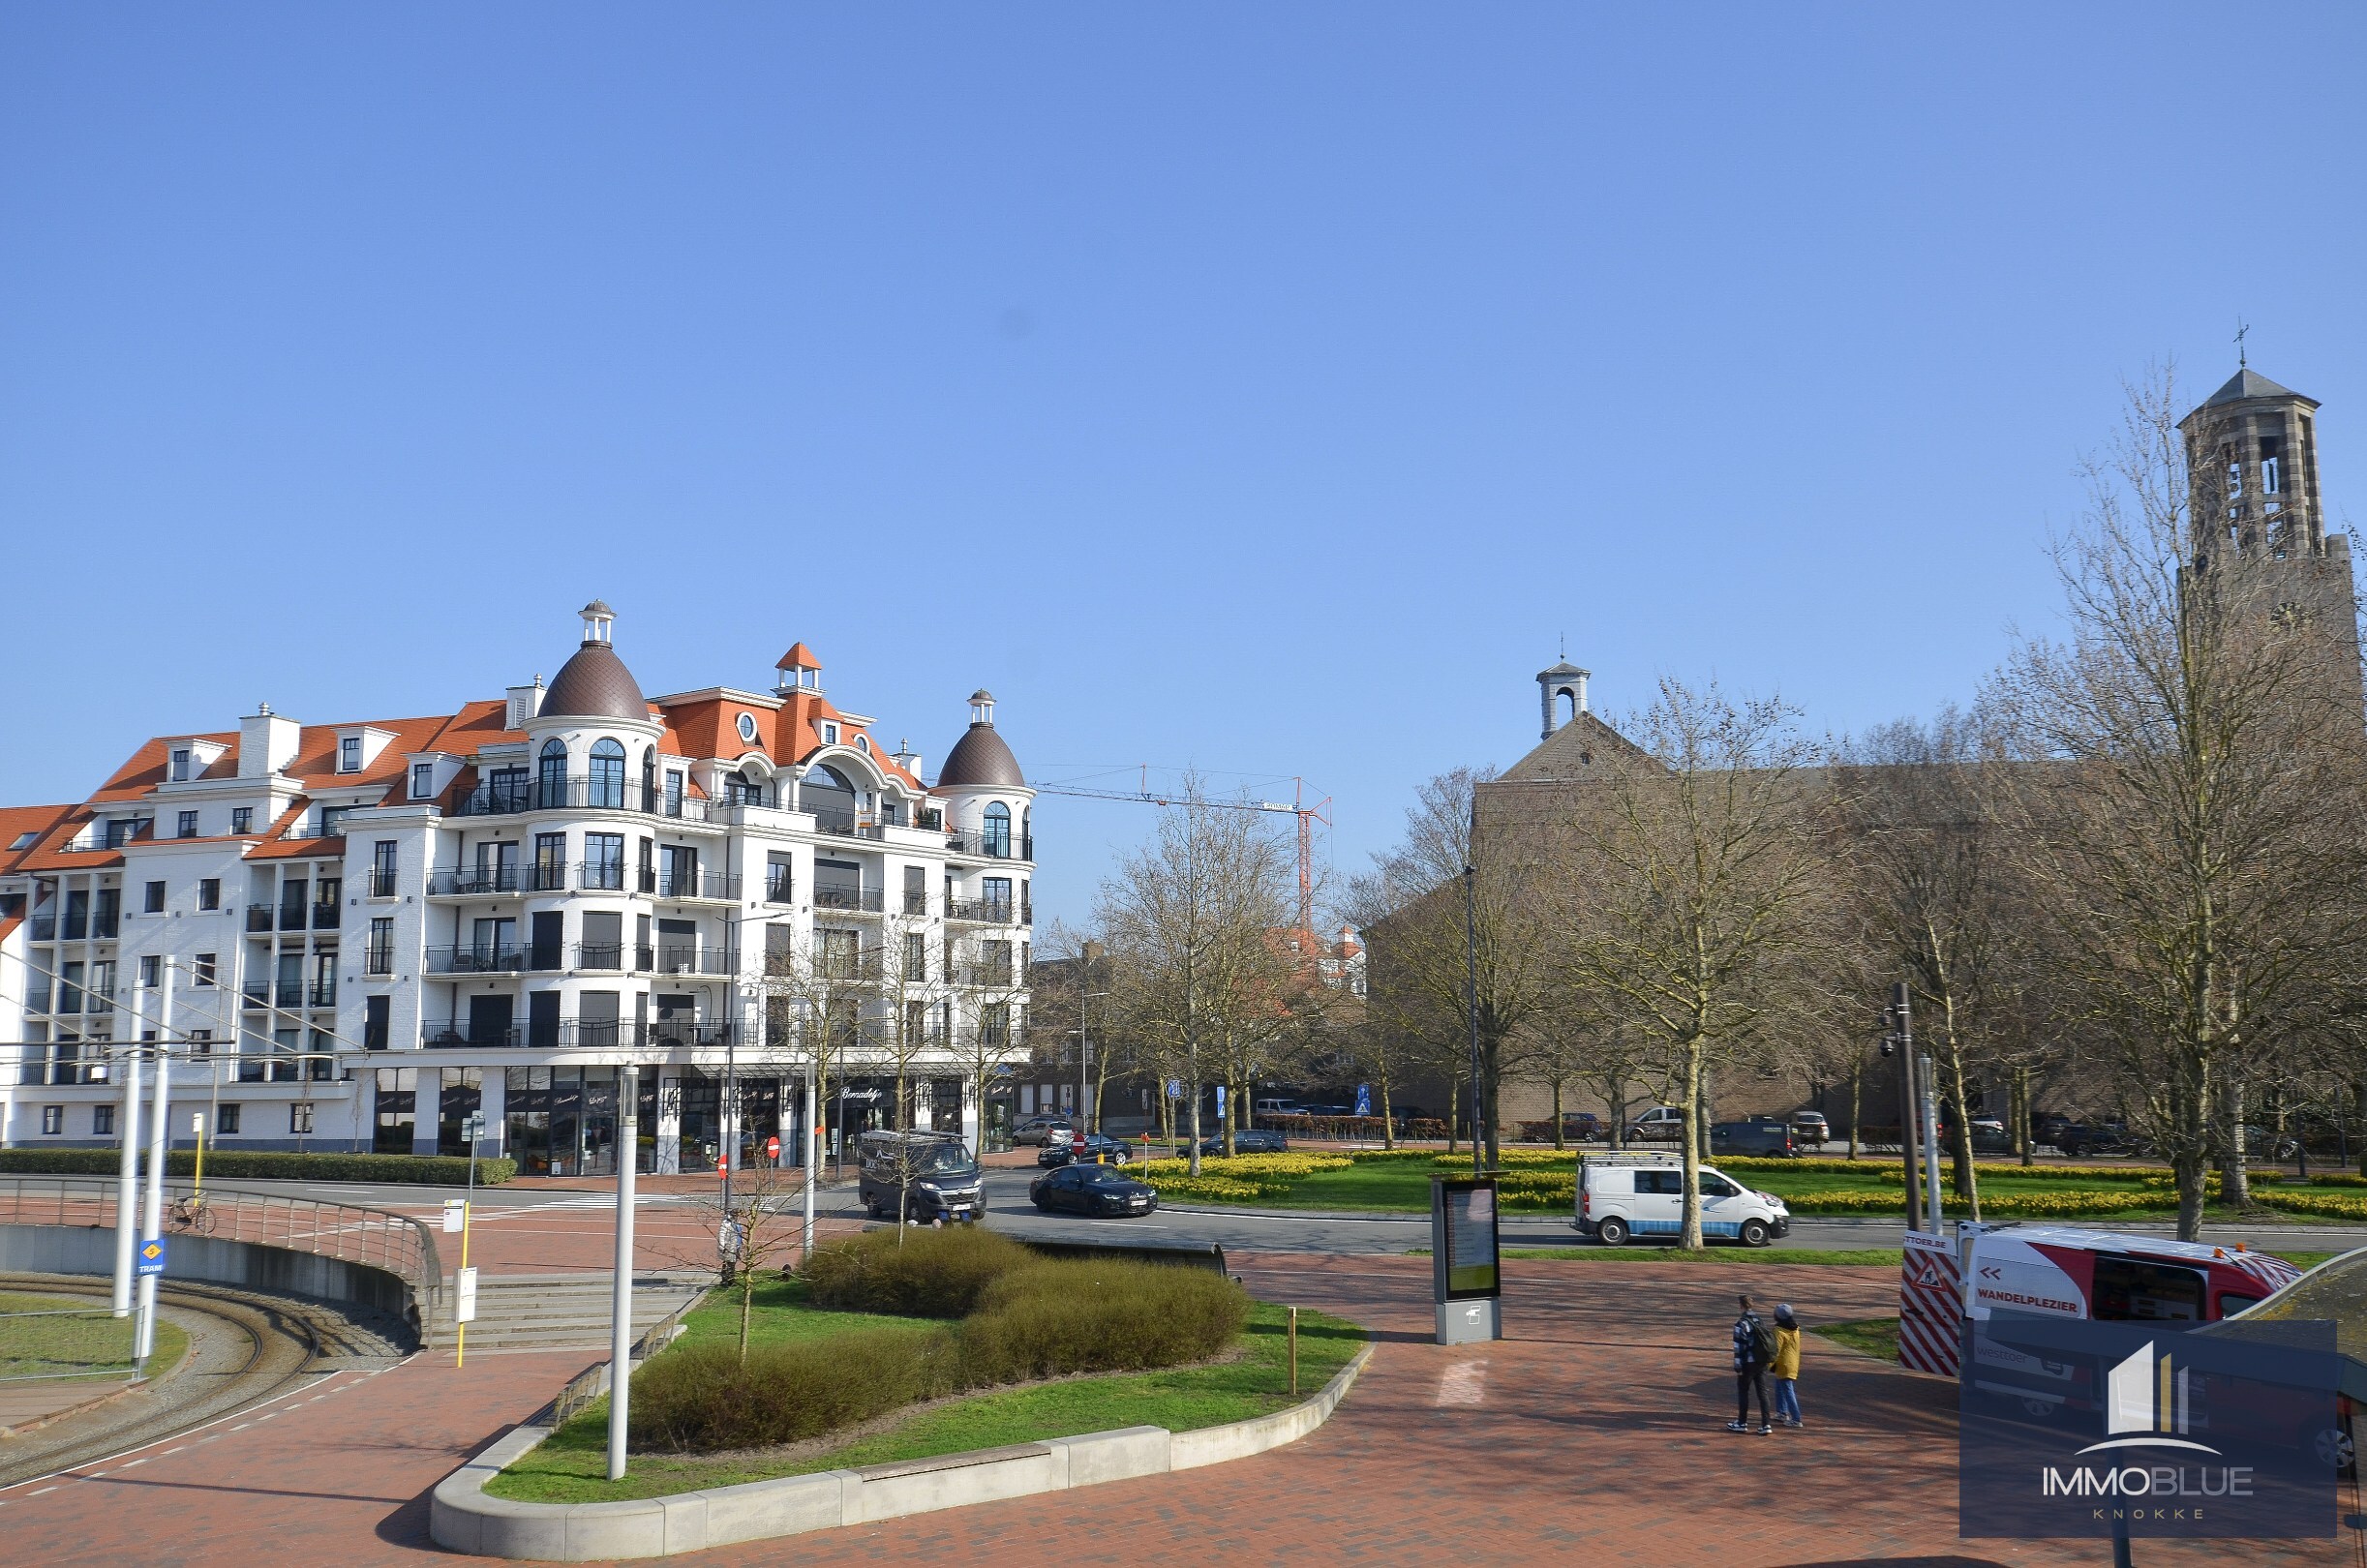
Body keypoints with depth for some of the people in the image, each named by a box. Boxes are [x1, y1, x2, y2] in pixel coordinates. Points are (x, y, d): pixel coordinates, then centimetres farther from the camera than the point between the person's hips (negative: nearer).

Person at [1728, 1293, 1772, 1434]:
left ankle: (1742, 1423, 15)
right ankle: (1766, 1424, 4)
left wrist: (1737, 1366, -11)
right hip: (1762, 1362, 6)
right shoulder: (1760, 1321, 8)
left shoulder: (1741, 1323, -13)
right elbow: (1769, 1340, 13)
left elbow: (1739, 1346, -15)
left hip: (1748, 1363, -6)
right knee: (1763, 1393, 8)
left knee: (1743, 1391, 8)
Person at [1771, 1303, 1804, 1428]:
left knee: (1788, 1391, -5)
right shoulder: (1795, 1329, 4)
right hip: (1794, 1364, 9)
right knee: (1780, 1388, 23)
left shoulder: (1779, 1331, -21)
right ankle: (1782, 1413, 32)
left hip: (1783, 1365, -9)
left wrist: (1770, 1365, -12)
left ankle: (1796, 1420, -5)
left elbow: (1776, 1350, -21)